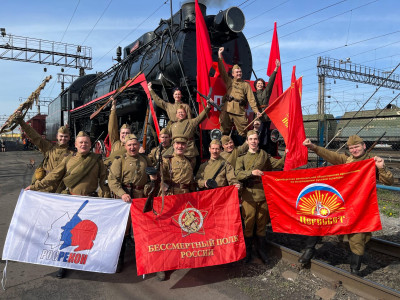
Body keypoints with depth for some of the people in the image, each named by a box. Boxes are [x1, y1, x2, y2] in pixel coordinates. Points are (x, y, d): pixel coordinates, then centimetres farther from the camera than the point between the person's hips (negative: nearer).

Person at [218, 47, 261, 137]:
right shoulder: (229, 81, 17)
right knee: (224, 132, 4)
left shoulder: (246, 84, 14)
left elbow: (251, 99, 7)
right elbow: (222, 71, 9)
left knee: (243, 133, -4)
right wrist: (219, 56, 2)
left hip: (240, 111, -1)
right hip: (227, 110, 1)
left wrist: (256, 111, -5)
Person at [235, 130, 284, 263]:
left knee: (262, 223, 11)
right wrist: (251, 172, -22)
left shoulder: (265, 155, 13)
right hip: (249, 195, -1)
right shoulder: (242, 158, 7)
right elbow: (238, 174, -7)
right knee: (248, 223, 3)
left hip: (263, 194, 2)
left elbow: (278, 163, 3)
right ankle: (247, 251, 19)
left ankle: (262, 249, 26)